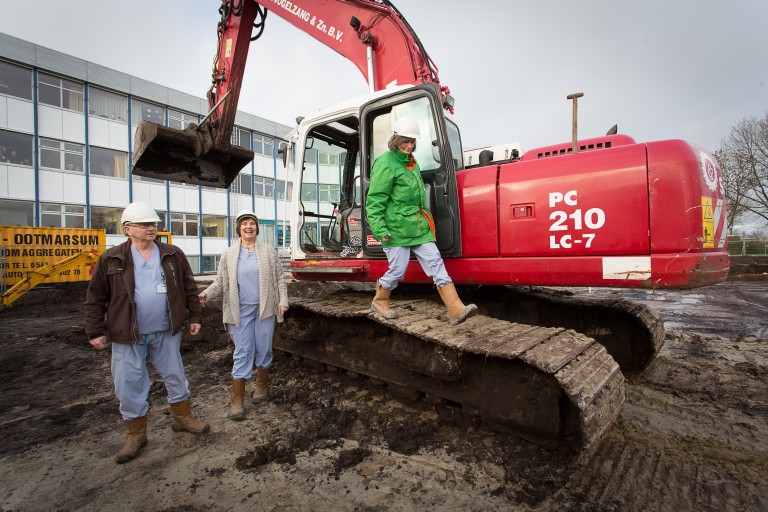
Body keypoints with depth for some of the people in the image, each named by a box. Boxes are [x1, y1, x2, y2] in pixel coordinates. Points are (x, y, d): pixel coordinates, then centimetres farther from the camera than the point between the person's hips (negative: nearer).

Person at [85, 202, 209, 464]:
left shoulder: (173, 255, 0)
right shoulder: (111, 259, -4)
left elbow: (189, 288, 5)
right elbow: (95, 298, 1)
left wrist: (194, 317, 4)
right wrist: (95, 331, -1)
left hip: (166, 332, 1)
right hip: (127, 336, -1)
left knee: (175, 377, 14)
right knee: (129, 385, 9)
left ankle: (183, 417, 34)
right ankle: (136, 434, 28)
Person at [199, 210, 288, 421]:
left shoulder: (268, 251, 3)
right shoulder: (229, 254, 4)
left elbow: (279, 279, 4)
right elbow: (220, 282, 5)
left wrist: (283, 301, -5)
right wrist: (206, 294, -14)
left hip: (265, 309, 1)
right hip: (240, 311, 0)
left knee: (264, 350, 10)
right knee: (242, 353, 1)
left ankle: (261, 386, 32)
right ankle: (237, 400, 10)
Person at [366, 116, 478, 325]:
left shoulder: (411, 162, 19)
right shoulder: (386, 164, -9)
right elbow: (374, 200, -14)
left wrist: (424, 217, 30)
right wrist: (379, 230, -22)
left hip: (418, 226, 8)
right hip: (396, 227, -8)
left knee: (435, 262, 0)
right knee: (398, 269, -3)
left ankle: (456, 310, -1)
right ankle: (379, 302, 25)